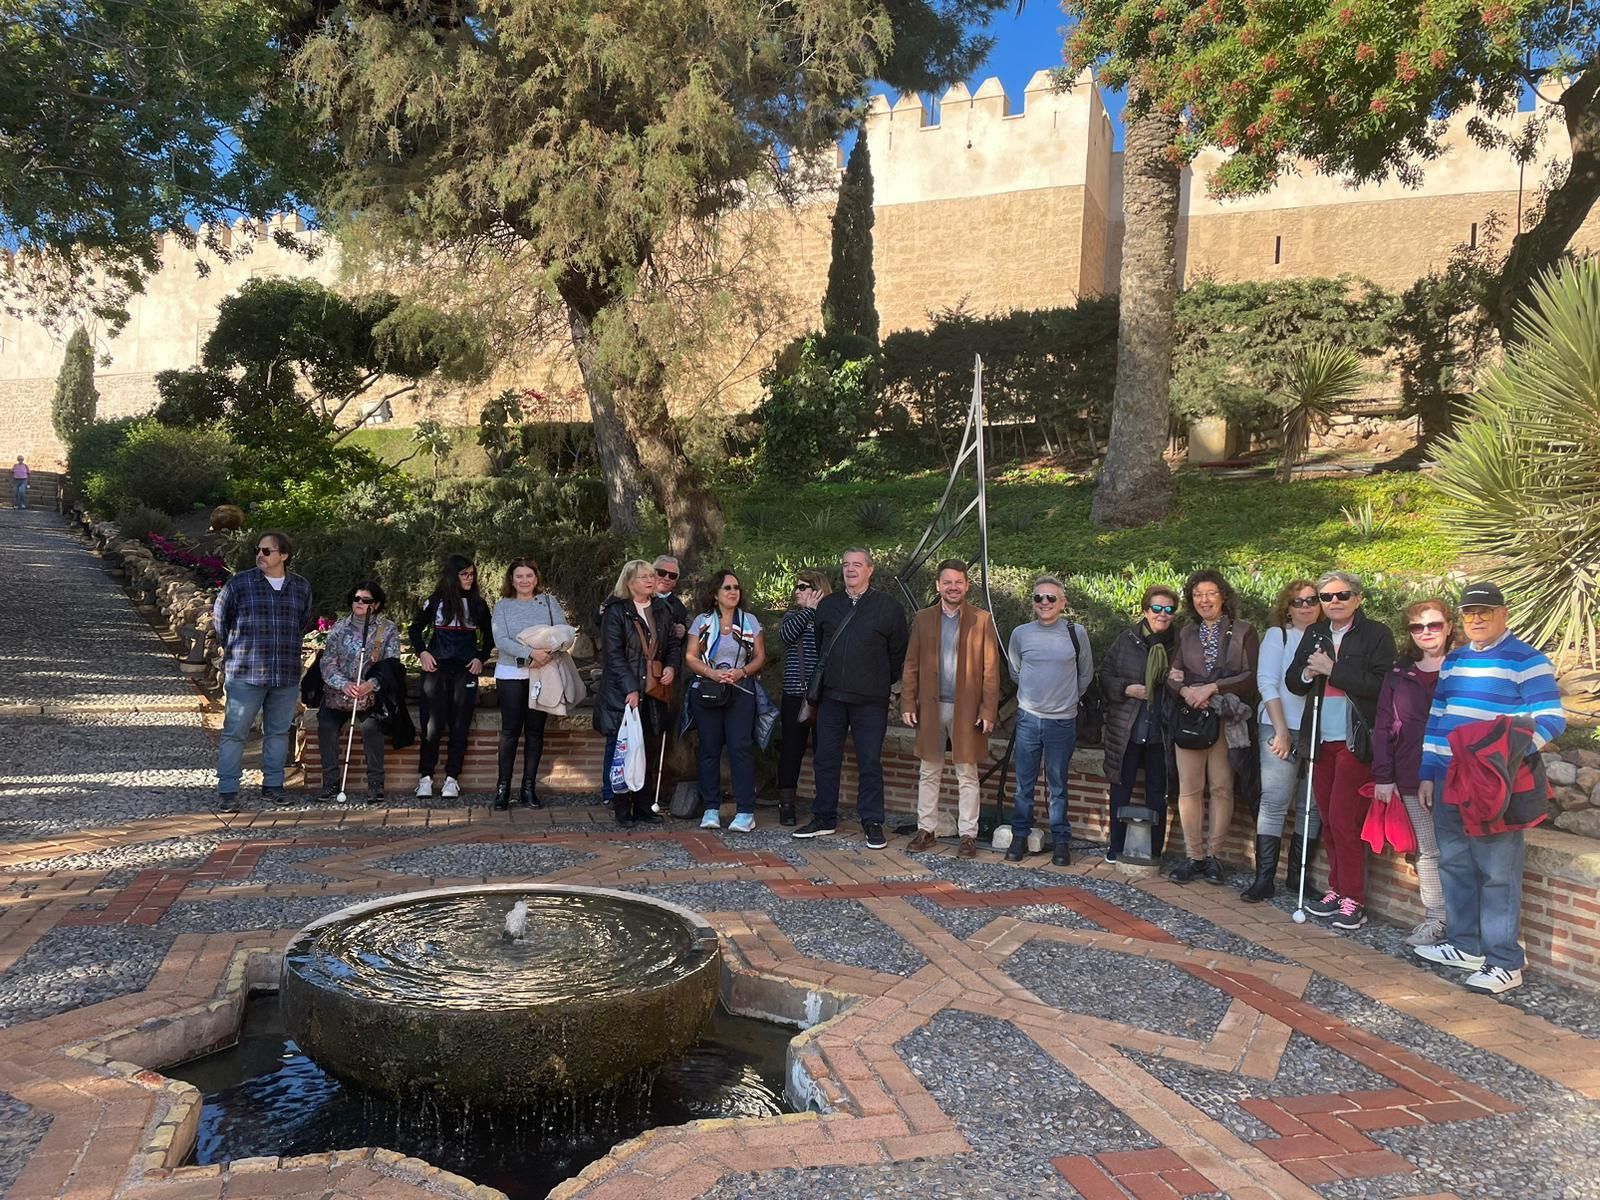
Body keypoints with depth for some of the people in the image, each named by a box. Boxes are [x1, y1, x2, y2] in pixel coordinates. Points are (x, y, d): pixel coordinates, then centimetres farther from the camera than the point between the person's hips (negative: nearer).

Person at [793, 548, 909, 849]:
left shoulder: (888, 607, 0)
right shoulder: (827, 605, 11)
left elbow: (899, 652, 5)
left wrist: (883, 684, 6)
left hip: (870, 700, -3)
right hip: (831, 696, 4)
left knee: (870, 762, 0)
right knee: (826, 759, 8)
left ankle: (872, 823, 8)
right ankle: (824, 818, 19)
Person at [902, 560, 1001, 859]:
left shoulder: (982, 620, 0)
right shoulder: (922, 619, 7)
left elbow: (990, 670, -2)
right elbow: (911, 665, 7)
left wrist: (988, 710, -7)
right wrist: (908, 703, 0)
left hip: (966, 709, -2)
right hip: (930, 707, 2)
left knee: (967, 775, 4)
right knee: (928, 773, 10)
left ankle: (968, 835, 13)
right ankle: (926, 830, 20)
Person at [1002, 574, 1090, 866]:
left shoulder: (1077, 633, -2)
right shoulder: (1021, 633, 2)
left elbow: (1086, 674, 11)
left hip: (1062, 721, -1)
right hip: (1028, 718, 2)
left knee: (1058, 786, 5)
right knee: (1024, 784, 6)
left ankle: (1061, 841, 15)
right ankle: (1020, 837, 17)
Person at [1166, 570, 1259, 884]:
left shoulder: (1243, 631, 4)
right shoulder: (1187, 634, 16)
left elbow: (1251, 678, -5)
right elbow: (1172, 675, 10)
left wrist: (1212, 688, -14)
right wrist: (1185, 690, -12)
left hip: (1226, 718, -3)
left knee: (1222, 788, -2)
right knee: (1189, 788, -1)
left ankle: (1213, 856, 7)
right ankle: (1193, 857, 5)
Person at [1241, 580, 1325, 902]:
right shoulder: (1277, 635, 4)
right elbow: (1266, 683, -4)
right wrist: (1281, 731, -10)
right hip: (1283, 730, -3)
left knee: (1311, 806, 5)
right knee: (1274, 803, -6)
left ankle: (1296, 876, 14)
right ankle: (1264, 880, -4)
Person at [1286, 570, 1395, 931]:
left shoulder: (1376, 634, -4)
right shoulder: (1314, 634, 13)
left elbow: (1379, 685, -15)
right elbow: (1292, 681, 11)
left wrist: (1332, 670, -15)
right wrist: (1309, 673, -9)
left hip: (1356, 741, -6)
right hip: (1322, 740, 6)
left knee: (1343, 819, -7)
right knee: (1329, 820, 9)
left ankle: (1353, 900, 4)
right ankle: (1337, 890, 20)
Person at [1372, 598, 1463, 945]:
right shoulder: (1399, 674, 10)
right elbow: (1383, 727, 10)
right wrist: (1383, 776, 4)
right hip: (1413, 780, 3)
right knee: (1428, 852, 8)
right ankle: (1434, 920, 16)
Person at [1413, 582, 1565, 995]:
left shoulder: (1526, 659, -5)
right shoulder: (1453, 660, 16)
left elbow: (1551, 718, -12)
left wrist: (1512, 752, -27)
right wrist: (1428, 773, 13)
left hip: (1496, 784, -7)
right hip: (1449, 779, 7)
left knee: (1497, 873, -4)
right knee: (1454, 865, 12)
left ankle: (1505, 963, 3)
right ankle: (1466, 946, 24)